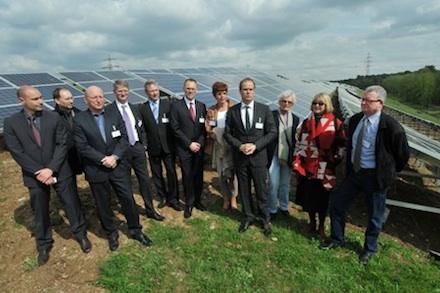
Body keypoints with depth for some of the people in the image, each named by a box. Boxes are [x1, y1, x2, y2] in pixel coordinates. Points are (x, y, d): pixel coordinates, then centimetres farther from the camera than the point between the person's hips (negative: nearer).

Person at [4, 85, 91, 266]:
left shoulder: (53, 118, -4)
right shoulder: (11, 123, -5)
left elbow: (62, 144, -7)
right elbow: (17, 152, -9)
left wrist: (51, 169, -16)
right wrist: (39, 172, -15)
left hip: (59, 172, 0)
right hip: (35, 176, 0)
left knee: (72, 204, 10)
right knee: (40, 212, 16)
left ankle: (81, 234, 33)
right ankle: (44, 245, 37)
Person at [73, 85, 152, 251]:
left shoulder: (115, 115, 2)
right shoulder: (79, 120, -5)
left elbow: (124, 138, -3)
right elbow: (82, 146, -11)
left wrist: (115, 156, -16)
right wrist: (103, 159, -17)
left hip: (119, 166, 2)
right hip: (96, 170, -1)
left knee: (128, 199, 7)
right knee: (103, 205, 13)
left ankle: (135, 230, 27)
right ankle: (111, 233, 34)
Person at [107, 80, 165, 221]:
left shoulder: (134, 108, 11)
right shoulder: (109, 110, -7)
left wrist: (144, 145, 7)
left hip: (138, 148, 5)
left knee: (145, 180, 8)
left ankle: (150, 210, 21)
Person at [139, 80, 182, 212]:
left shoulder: (167, 104, 0)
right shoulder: (142, 108, 2)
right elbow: (142, 129, 3)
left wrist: (175, 143, -5)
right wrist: (144, 145, -2)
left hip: (168, 146, -1)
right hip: (153, 147, 1)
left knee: (171, 173, 3)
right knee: (157, 174, 12)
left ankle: (173, 199, 17)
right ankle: (163, 197, 30)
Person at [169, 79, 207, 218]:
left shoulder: (201, 106, 8)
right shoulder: (176, 105, -3)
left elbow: (204, 127, 8)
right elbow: (175, 128, -9)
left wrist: (199, 143, -6)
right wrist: (189, 144, -12)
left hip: (199, 147, 3)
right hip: (184, 148, -3)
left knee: (198, 175, 10)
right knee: (187, 176, 5)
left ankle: (197, 200, 28)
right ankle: (189, 204, 19)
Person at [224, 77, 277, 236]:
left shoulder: (264, 109, -2)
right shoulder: (232, 111, 1)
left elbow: (272, 132, -3)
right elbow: (227, 133, 2)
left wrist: (256, 146, -15)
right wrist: (239, 146, -14)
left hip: (258, 156, -1)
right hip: (239, 156, 1)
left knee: (261, 189, 8)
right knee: (244, 189, 13)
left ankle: (265, 220, 27)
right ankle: (248, 216, 33)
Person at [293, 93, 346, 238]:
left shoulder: (336, 123, -4)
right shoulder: (306, 122, 7)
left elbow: (342, 146, -1)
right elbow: (299, 143, 8)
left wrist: (334, 162, -7)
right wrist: (297, 162, 2)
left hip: (325, 169, -3)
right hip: (307, 167, 3)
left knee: (322, 197, 9)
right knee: (308, 196, 12)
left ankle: (322, 225, 28)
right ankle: (312, 222, 32)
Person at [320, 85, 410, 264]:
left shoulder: (391, 127, -19)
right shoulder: (355, 120, 0)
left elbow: (403, 154, -7)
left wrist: (389, 173, 2)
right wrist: (349, 166, 14)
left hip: (375, 176, -5)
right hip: (354, 172, 6)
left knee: (374, 216, 12)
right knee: (336, 204, 9)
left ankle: (369, 249, 37)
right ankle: (337, 240, 31)